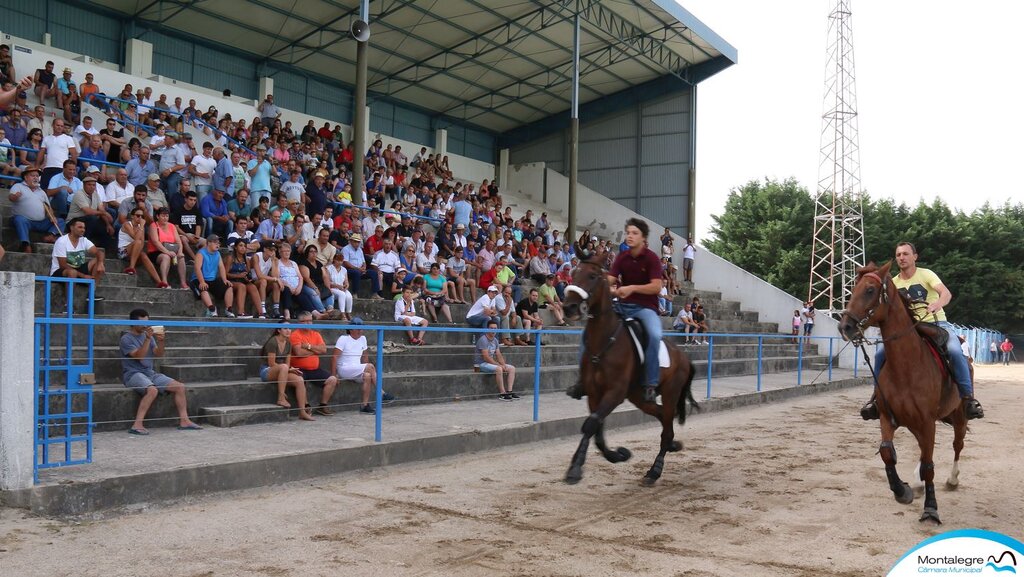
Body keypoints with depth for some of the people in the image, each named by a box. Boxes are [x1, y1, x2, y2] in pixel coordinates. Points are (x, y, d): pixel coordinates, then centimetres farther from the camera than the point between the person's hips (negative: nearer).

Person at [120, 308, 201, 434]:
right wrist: (148, 339, -26)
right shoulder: (126, 338, -6)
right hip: (133, 374, -7)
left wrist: (161, 341, -14)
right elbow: (138, 356, -19)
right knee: (152, 390, -37)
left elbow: (158, 354, 4)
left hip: (150, 373, 7)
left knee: (180, 387, -5)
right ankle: (137, 425, -35)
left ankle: (184, 421, -2)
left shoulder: (148, 334, 14)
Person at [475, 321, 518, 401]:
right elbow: (486, 357, -22)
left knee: (512, 368, -2)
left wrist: (504, 365, -10)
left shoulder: (495, 340, 9)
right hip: (482, 364, -9)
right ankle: (502, 393, -29)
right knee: (498, 369, -35)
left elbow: (499, 355, 9)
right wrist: (499, 365, -21)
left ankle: (509, 391, -10)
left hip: (492, 363, 9)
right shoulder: (483, 340, -17)